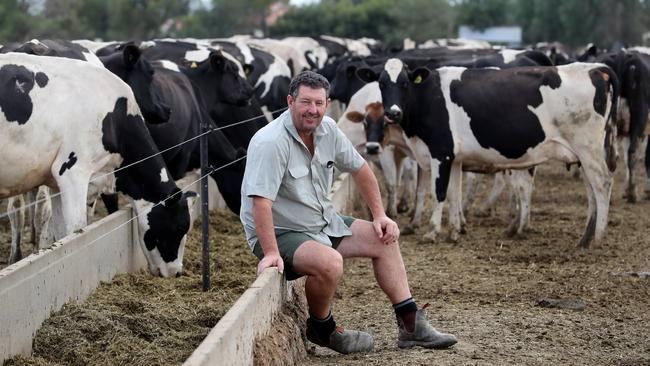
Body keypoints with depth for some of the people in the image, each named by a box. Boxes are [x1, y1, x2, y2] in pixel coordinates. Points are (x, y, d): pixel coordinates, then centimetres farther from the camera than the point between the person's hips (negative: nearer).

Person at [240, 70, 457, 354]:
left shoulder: (327, 129, -1)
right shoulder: (271, 143, -26)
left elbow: (359, 169, 14)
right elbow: (260, 201, -33)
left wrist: (379, 215, 10)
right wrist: (271, 253, -39)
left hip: (322, 223, 9)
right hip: (280, 233, -9)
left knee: (384, 239, 8)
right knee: (329, 263, -34)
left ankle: (411, 325, 12)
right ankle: (321, 329, -5)